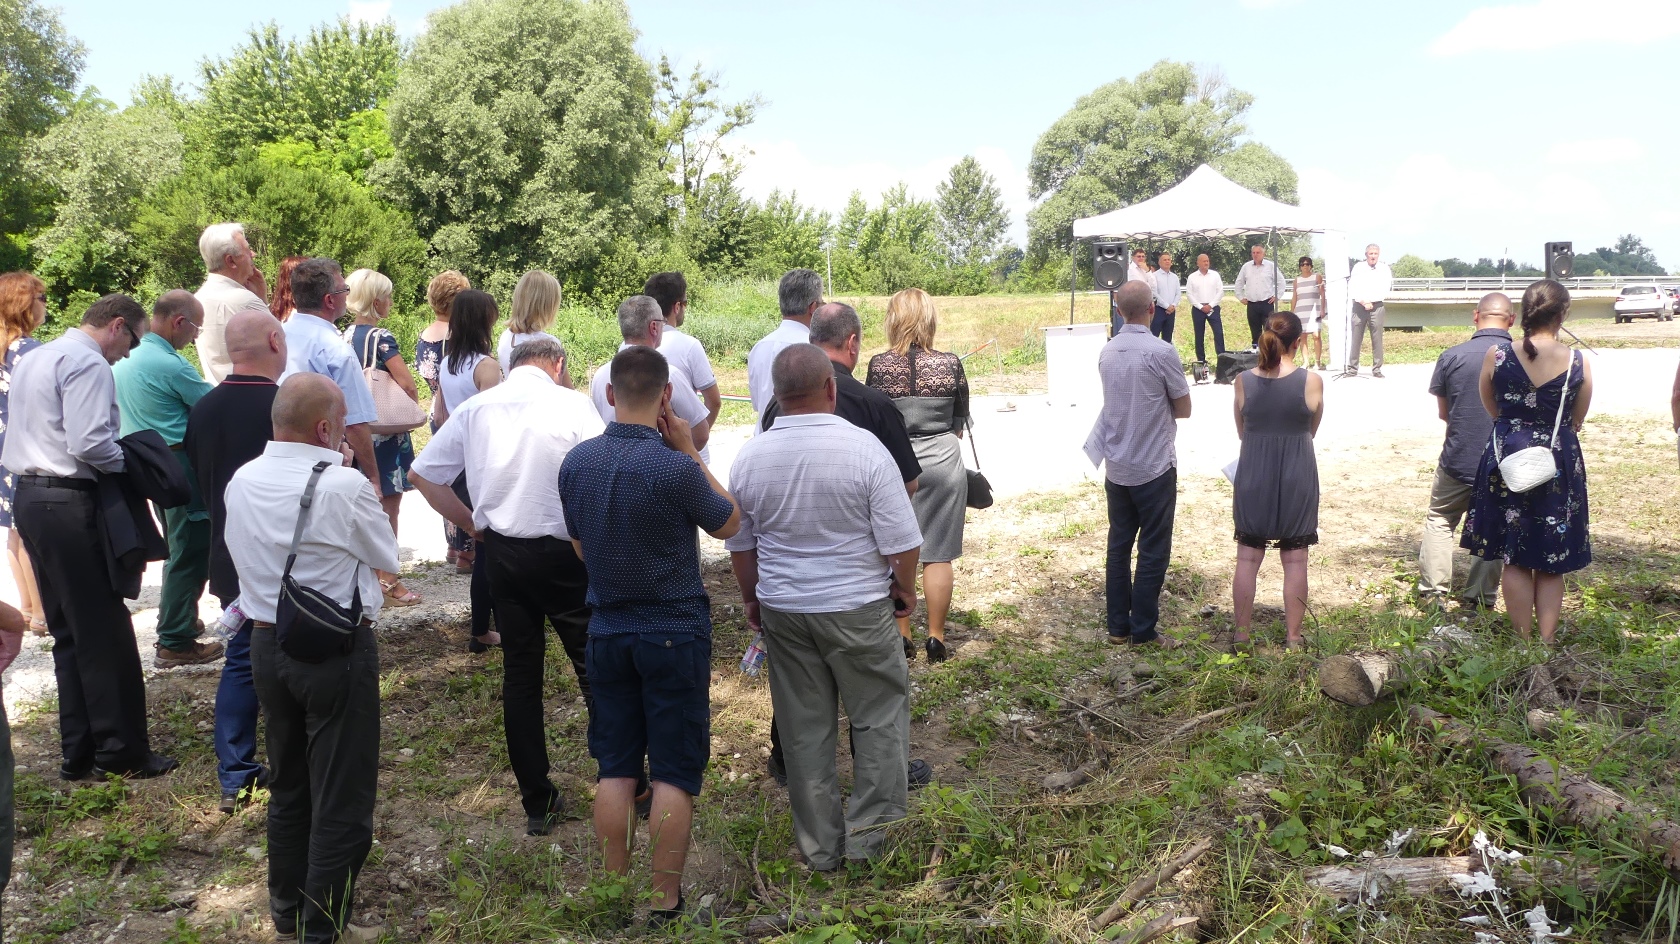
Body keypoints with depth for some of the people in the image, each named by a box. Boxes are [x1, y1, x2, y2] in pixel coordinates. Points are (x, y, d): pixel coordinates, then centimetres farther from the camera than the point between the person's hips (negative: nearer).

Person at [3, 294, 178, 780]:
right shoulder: (88, 364, -13)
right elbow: (88, 444, -23)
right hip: (70, 503, -10)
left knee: (69, 632, 13)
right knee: (107, 633, -2)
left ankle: (79, 753, 17)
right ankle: (122, 752, 4)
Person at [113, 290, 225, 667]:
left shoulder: (125, 358, 8)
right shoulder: (171, 365, -20)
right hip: (178, 462, -9)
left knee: (181, 547, 23)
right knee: (191, 551, -3)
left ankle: (175, 619, 34)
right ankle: (175, 643, 1)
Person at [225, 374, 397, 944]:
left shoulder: (241, 482, 0)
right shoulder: (345, 486, -20)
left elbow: (243, 554, 13)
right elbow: (387, 559, -5)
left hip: (266, 644, 7)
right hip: (337, 652, -7)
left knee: (287, 788, 22)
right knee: (341, 800, 6)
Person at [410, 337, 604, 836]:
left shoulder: (475, 408, 5)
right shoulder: (572, 404, -8)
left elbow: (422, 475, 9)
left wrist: (473, 524, 12)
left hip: (501, 552, 4)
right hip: (562, 553, -4)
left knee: (520, 673, 12)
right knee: (595, 666, 9)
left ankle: (538, 803, 19)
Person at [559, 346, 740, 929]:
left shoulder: (576, 462, -3)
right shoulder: (675, 468, -21)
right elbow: (728, 524, -3)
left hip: (607, 632, 5)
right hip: (675, 634, -5)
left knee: (615, 767, 13)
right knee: (674, 773, 6)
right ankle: (665, 903, 13)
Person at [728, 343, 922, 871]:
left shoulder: (749, 457, -4)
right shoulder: (863, 448, -16)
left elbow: (739, 545, 7)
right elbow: (901, 542, -14)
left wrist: (753, 600, 22)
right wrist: (905, 589, 4)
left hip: (782, 610, 4)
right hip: (857, 609, -4)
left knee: (804, 728, 13)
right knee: (880, 713, 15)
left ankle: (819, 846, 24)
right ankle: (866, 828, 14)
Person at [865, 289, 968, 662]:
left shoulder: (879, 365, -9)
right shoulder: (950, 364, -6)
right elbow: (960, 421, 5)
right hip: (942, 464, 0)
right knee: (938, 555, 5)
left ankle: (901, 635, 18)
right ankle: (936, 638, 10)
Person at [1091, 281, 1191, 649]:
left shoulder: (1107, 352, 4)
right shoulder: (1161, 352, -15)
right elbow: (1184, 409, -6)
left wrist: (1153, 406, 6)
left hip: (1116, 467, 6)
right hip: (1154, 468, -6)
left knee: (1119, 546, 12)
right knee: (1153, 551, 3)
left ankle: (1118, 626, 18)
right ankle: (1143, 631, 8)